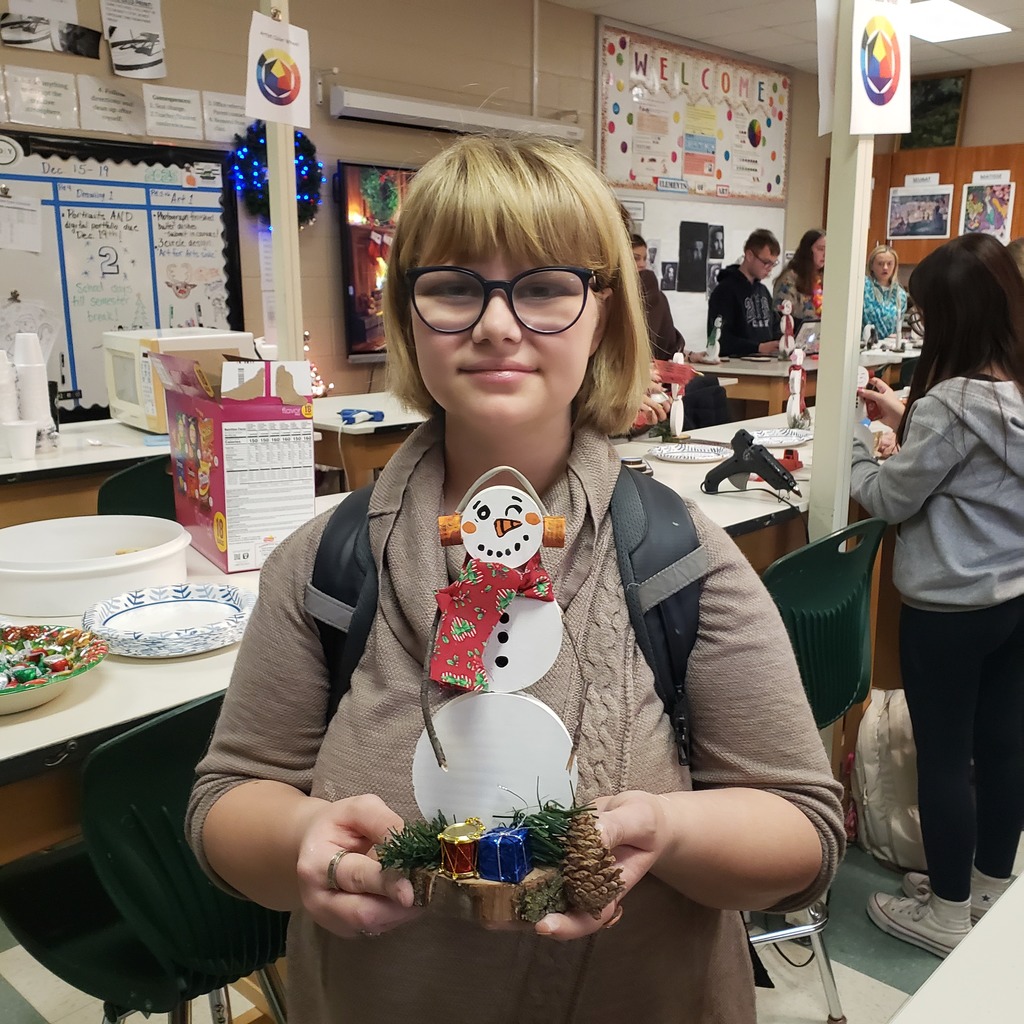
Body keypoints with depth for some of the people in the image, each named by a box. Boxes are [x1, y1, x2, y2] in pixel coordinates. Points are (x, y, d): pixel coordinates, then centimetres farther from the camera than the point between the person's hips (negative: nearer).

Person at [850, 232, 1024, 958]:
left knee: (944, 755, 7)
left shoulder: (952, 403, -22)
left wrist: (850, 444, 4)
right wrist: (908, 421, 13)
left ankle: (947, 914, 23)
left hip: (951, 608, -8)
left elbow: (891, 499, -12)